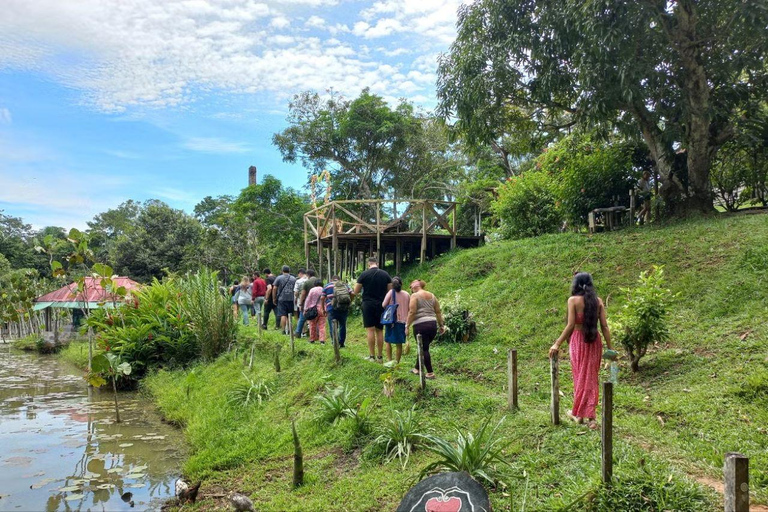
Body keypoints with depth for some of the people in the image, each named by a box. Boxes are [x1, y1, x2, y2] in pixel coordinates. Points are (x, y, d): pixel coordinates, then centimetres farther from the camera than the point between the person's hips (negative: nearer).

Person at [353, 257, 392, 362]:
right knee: (380, 331, 8)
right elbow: (390, 291, 7)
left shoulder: (364, 275, -4)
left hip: (368, 304, -3)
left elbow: (355, 292, 0)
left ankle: (372, 356, -3)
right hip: (381, 305, 3)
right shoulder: (385, 275, 4)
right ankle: (380, 357, 11)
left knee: (370, 330, -2)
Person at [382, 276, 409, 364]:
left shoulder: (391, 293, -7)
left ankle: (389, 360, 5)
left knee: (388, 341, 11)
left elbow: (383, 305, -11)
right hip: (403, 321, 2)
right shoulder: (407, 294, 2)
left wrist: (389, 307, 9)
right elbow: (410, 308, 4)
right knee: (399, 344, 8)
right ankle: (397, 362, 11)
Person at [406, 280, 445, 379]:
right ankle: (417, 368, 29)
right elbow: (438, 312, 14)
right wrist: (441, 325, 20)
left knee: (424, 349, 0)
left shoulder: (415, 295, -2)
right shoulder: (432, 295, 15)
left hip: (420, 325, -6)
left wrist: (407, 326, -8)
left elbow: (412, 312, -11)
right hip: (433, 325, 6)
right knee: (424, 347, 18)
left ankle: (430, 373, 1)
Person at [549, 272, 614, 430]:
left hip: (578, 340, -3)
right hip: (594, 341, 3)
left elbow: (571, 325, -15)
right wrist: (610, 348, 5)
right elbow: (604, 326, 0)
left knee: (580, 377, 11)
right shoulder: (598, 300, 2)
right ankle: (590, 417, 10)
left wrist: (557, 344, -10)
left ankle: (578, 413, 24)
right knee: (591, 377, 11)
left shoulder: (573, 300, -10)